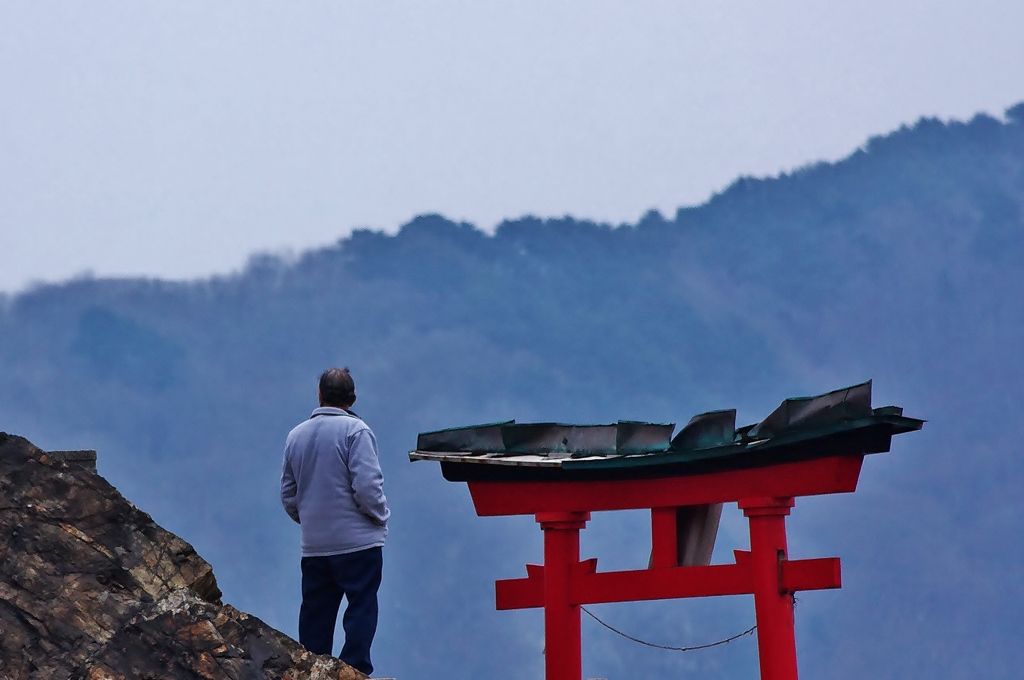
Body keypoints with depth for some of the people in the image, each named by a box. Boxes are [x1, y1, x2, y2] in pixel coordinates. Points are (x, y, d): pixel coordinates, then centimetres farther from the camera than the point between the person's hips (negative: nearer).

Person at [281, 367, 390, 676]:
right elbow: (367, 486, -17)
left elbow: (288, 493, 14)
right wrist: (380, 515, 0)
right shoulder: (355, 430, -11)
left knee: (315, 616, 10)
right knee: (361, 610, -2)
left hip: (313, 544, 5)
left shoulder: (297, 435, 8)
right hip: (357, 541, -5)